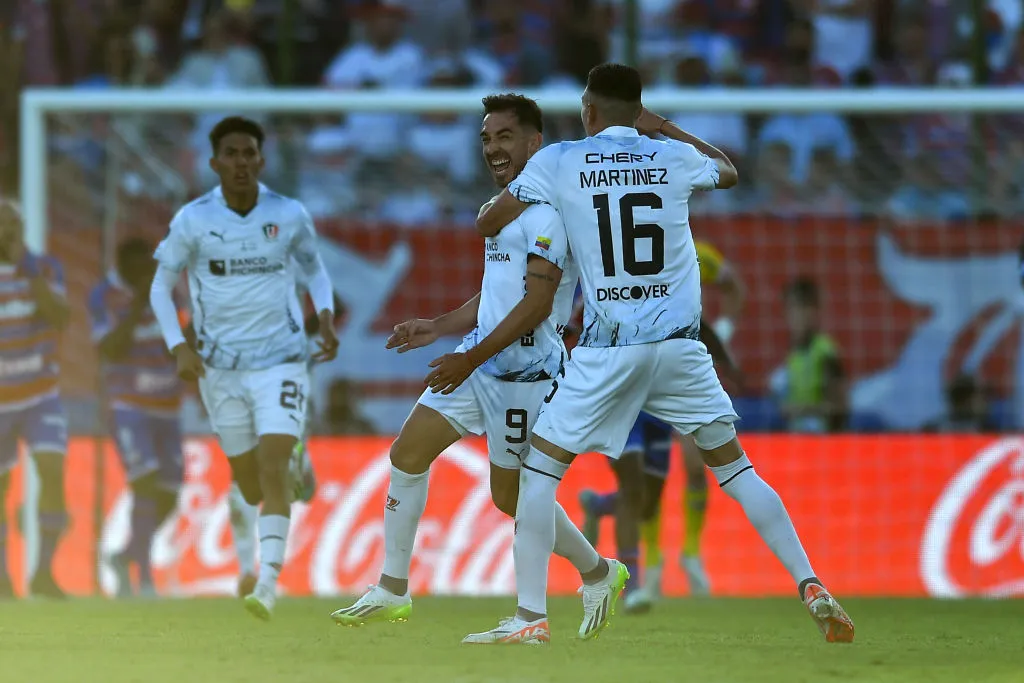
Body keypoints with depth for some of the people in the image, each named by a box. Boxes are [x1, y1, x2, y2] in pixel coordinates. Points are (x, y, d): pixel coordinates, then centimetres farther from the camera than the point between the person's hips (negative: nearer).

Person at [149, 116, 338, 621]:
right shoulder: (193, 220, -5)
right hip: (221, 366, 1)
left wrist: (326, 317, -5)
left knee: (273, 470, -17)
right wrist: (180, 348, -8)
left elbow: (315, 269, 14)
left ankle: (267, 588, -21)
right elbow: (160, 286, 5)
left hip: (282, 360, -1)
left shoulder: (290, 215, -3)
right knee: (248, 485, 8)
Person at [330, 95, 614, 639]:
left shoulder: (548, 210, -16)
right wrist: (438, 328, 15)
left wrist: (470, 359, -24)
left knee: (514, 497, 1)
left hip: (524, 373, -9)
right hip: (478, 360, 9)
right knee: (407, 454, 0)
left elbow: (536, 304, -22)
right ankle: (392, 590, 5)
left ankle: (597, 574, 24)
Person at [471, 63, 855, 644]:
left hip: (607, 351, -3)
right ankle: (813, 590, 3)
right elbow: (730, 172, 30)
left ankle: (532, 616, -2)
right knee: (736, 468, 13)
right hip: (680, 346, 3)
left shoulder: (557, 162, 0)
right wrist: (665, 128, 35)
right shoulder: (674, 158, 7)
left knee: (540, 471, 7)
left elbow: (487, 225, 10)